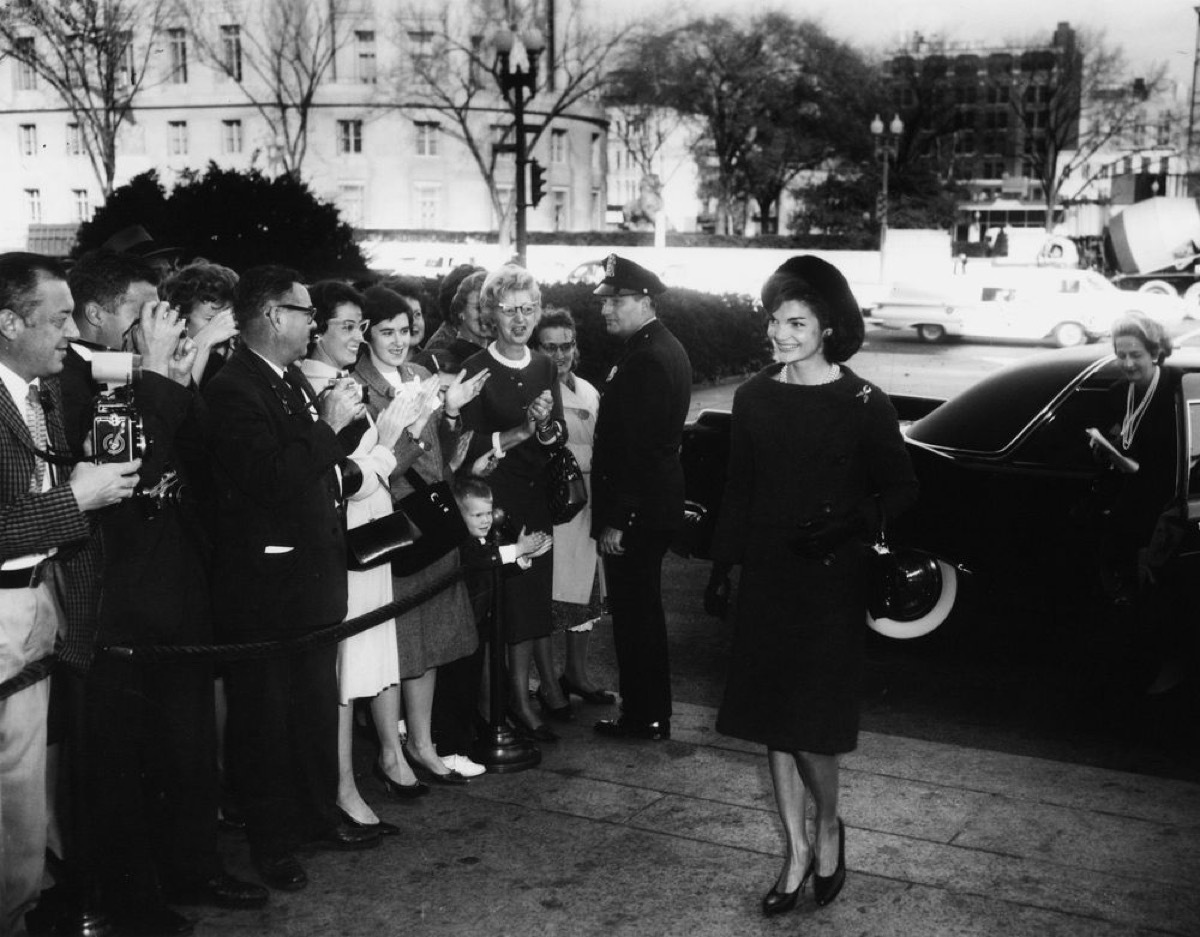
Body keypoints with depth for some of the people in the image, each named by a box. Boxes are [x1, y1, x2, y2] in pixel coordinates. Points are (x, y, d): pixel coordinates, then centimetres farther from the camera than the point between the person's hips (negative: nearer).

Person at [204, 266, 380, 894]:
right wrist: (329, 424, -21)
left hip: (313, 577, 9)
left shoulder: (294, 381, 10)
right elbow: (268, 476, -28)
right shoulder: (233, 389, -17)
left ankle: (319, 817, 35)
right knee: (264, 715, 5)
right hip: (265, 586, -9)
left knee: (317, 706, 20)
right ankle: (270, 841, 19)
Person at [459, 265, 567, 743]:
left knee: (537, 591, 10)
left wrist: (546, 425, -15)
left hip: (537, 493, 5)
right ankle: (538, 689, 9)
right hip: (498, 497, -5)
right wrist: (521, 430, -22)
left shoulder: (544, 366, 6)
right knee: (521, 594, -2)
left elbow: (560, 436, 6)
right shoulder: (476, 370, -10)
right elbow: (471, 448, -13)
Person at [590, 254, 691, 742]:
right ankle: (649, 713, 29)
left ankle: (644, 718, 10)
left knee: (635, 614, 0)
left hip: (636, 511, -10)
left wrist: (614, 520, -21)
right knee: (642, 610, 18)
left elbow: (635, 446, -23)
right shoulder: (666, 349, 13)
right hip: (656, 504, 11)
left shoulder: (647, 359, -20)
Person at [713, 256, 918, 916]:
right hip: (765, 578, 4)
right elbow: (739, 491, 9)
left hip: (831, 582, -4)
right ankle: (797, 852, 25)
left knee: (811, 723, -5)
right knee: (772, 720, 9)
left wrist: (850, 526, -18)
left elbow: (900, 489, -2)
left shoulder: (862, 405, -8)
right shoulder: (754, 398, 4)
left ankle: (829, 828, 25)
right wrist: (724, 562, 7)